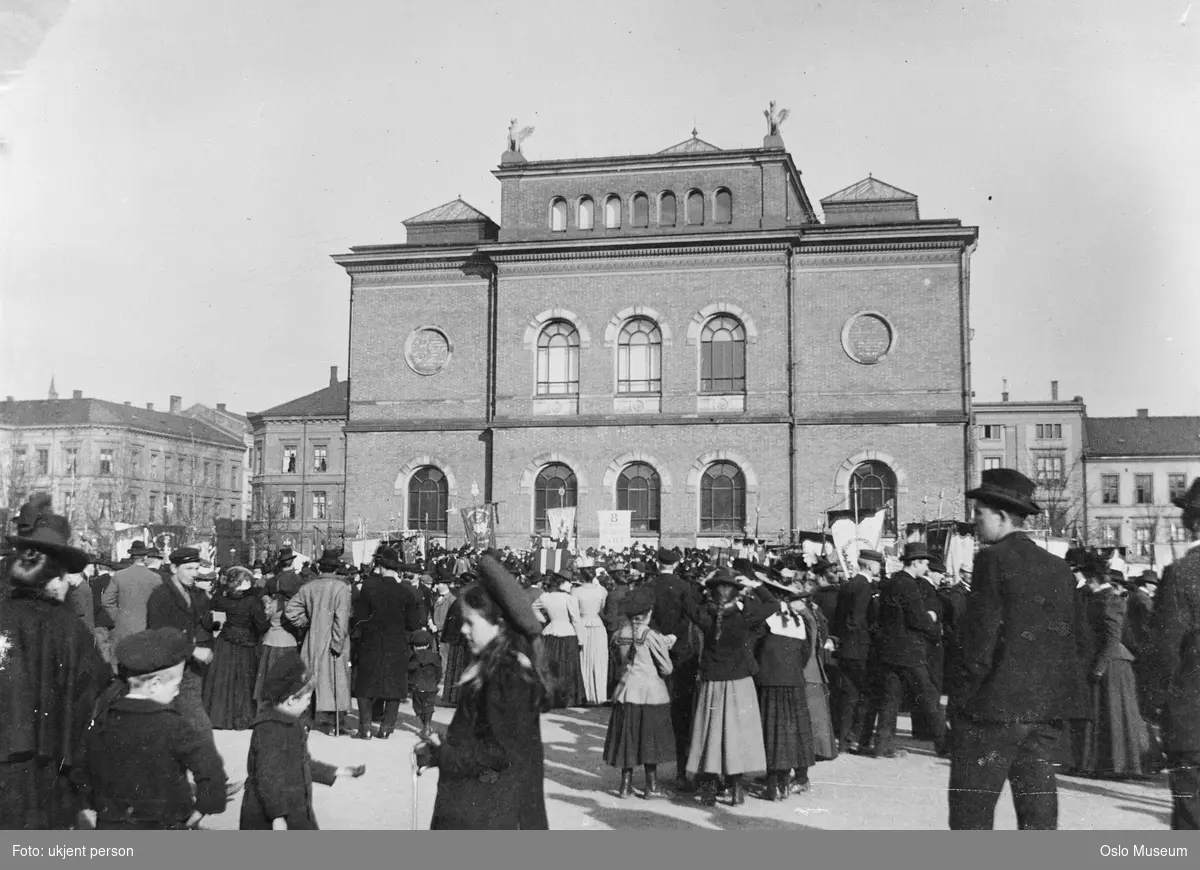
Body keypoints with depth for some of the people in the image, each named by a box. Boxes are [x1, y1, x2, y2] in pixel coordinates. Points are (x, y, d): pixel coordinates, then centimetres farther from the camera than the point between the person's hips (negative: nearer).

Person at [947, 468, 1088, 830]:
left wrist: (963, 694, -8)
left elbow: (981, 634, -14)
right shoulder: (1059, 568, 11)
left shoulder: (994, 559, -10)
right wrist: (1056, 696, 18)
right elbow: (1070, 637, 13)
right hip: (1049, 706, 7)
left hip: (996, 704, -7)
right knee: (1037, 795, 11)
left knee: (971, 802, 0)